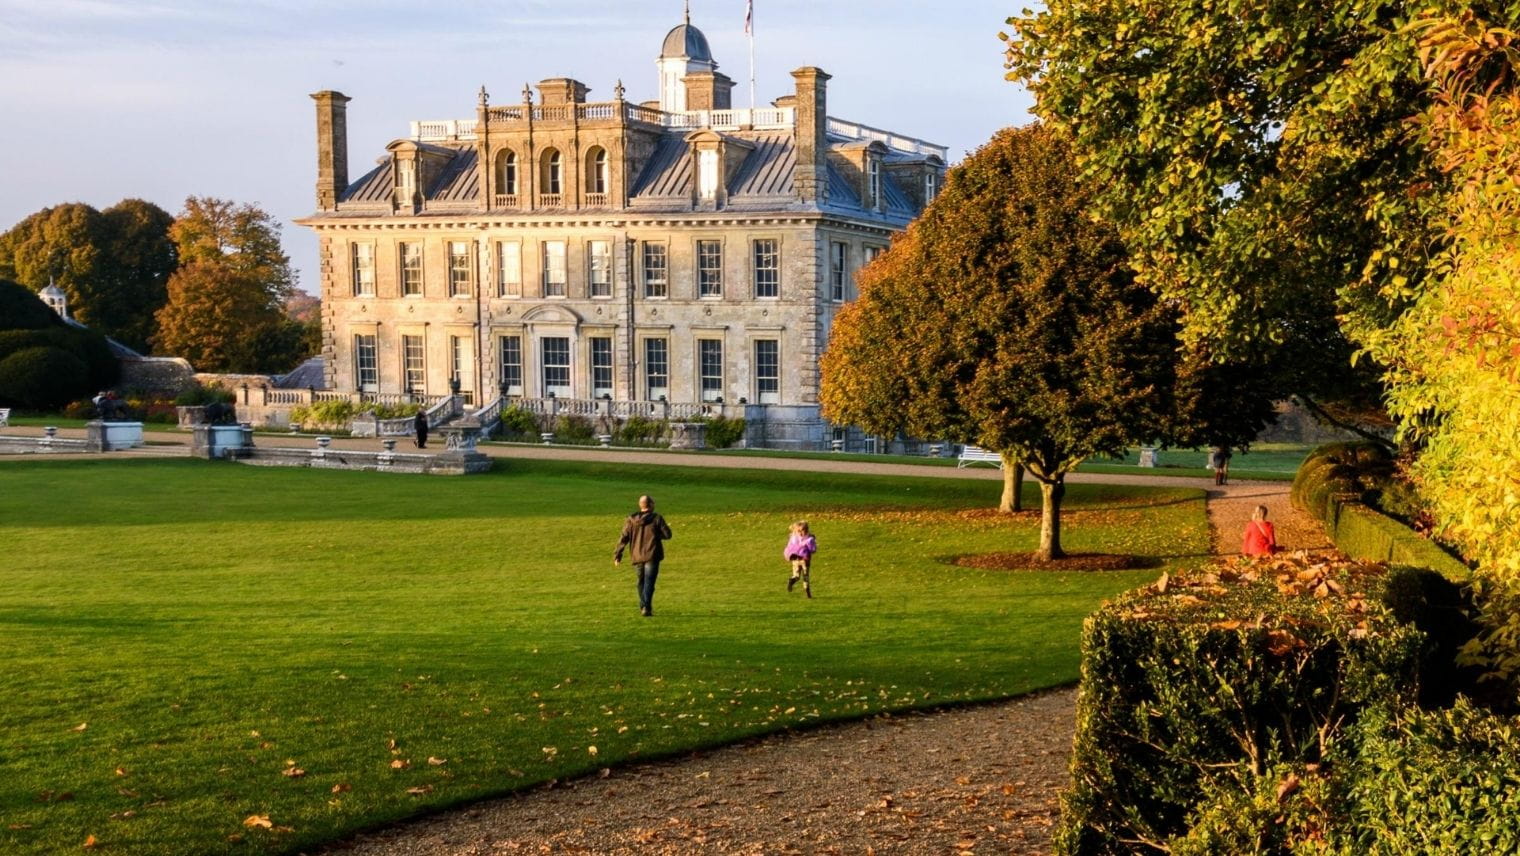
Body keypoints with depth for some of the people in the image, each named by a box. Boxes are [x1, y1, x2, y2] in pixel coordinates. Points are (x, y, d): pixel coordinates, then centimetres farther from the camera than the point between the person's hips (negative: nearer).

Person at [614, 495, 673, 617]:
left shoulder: (631, 520, 3)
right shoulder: (656, 518, -6)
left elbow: (624, 538, 0)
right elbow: (667, 535, -5)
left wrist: (617, 555, 2)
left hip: (637, 556, 4)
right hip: (652, 556, -4)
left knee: (641, 581, 20)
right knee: (649, 582, -4)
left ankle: (643, 606, 26)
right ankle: (646, 608, -16)